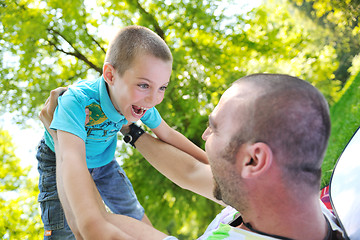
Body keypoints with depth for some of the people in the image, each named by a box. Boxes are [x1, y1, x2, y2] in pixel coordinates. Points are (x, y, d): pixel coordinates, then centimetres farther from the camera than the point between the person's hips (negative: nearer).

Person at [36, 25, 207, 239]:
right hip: (61, 163, -4)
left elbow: (168, 134, -6)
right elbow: (71, 159, -57)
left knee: (137, 218, 14)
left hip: (104, 160, 5)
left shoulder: (140, 101, -24)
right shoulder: (77, 101, -43)